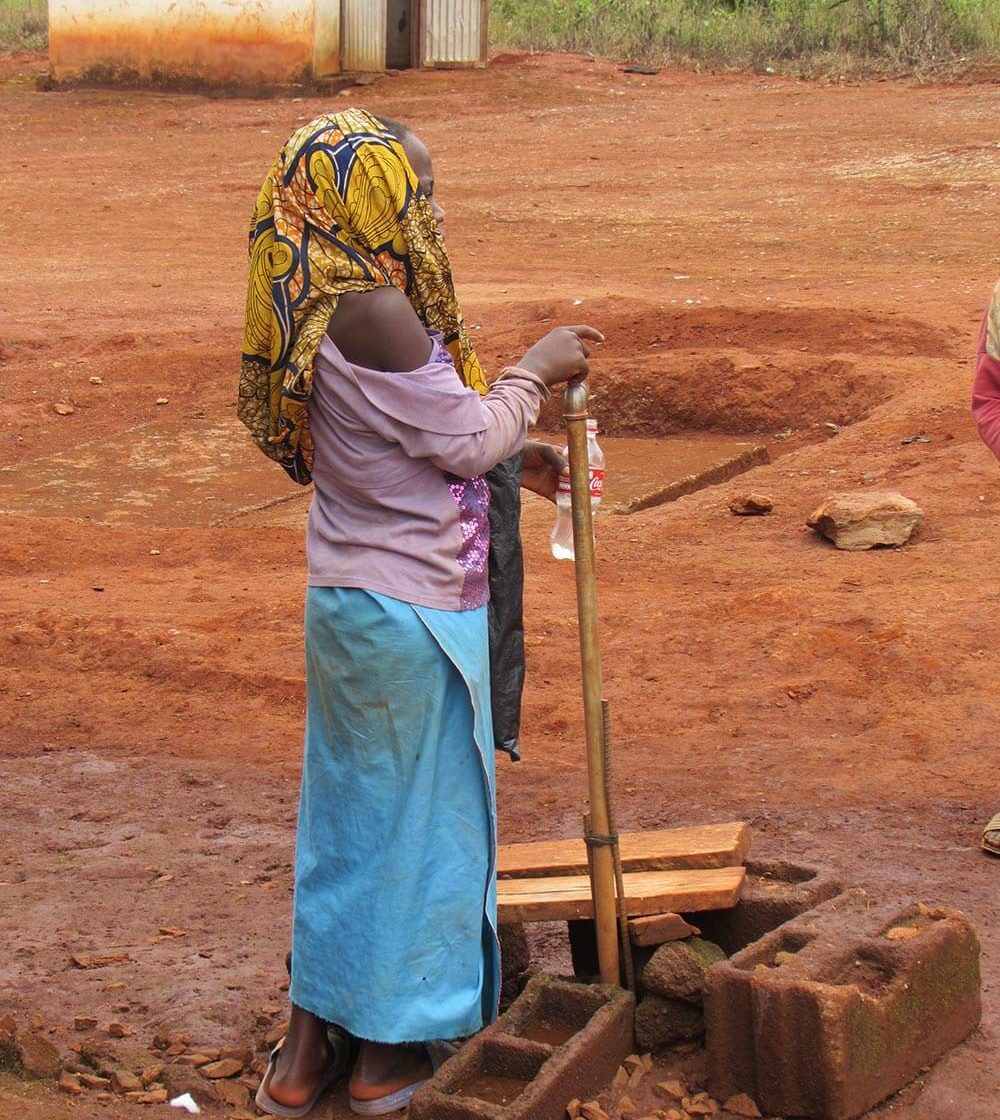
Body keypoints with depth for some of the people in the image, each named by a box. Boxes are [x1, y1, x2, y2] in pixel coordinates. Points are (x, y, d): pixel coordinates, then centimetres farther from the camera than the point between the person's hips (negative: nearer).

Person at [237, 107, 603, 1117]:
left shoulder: (325, 307, 7)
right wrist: (534, 371, -3)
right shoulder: (372, 313, -23)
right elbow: (465, 437, -18)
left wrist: (509, 457, 15)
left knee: (346, 809, 17)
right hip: (414, 612, -9)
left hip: (348, 599, 9)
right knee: (421, 814, 6)